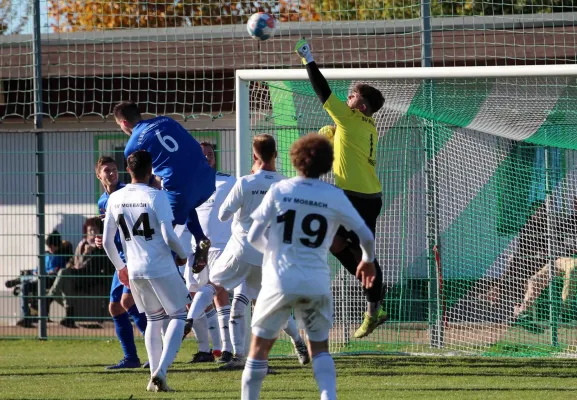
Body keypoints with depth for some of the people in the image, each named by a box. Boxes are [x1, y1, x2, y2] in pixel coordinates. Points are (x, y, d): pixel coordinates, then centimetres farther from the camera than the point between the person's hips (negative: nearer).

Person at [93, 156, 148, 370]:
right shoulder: (102, 202, 14)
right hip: (123, 257, 8)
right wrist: (100, 241, 5)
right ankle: (130, 358, 14)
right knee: (115, 307, 7)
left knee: (127, 300, -19)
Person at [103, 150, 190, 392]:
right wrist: (182, 255, 2)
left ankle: (155, 377, 15)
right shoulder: (156, 196, -12)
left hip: (134, 271, 5)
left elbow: (107, 241, 7)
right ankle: (161, 370, -10)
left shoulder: (115, 199, 3)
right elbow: (168, 236, -17)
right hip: (161, 268, -5)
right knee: (178, 316, 8)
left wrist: (120, 267, 22)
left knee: (154, 319, 20)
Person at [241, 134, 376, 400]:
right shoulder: (335, 197, 0)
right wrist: (367, 261, 26)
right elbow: (366, 236, 5)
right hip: (317, 284, 1)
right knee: (319, 348, 15)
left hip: (280, 281, -1)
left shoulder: (279, 191, -1)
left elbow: (253, 237, -1)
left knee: (260, 346, 11)